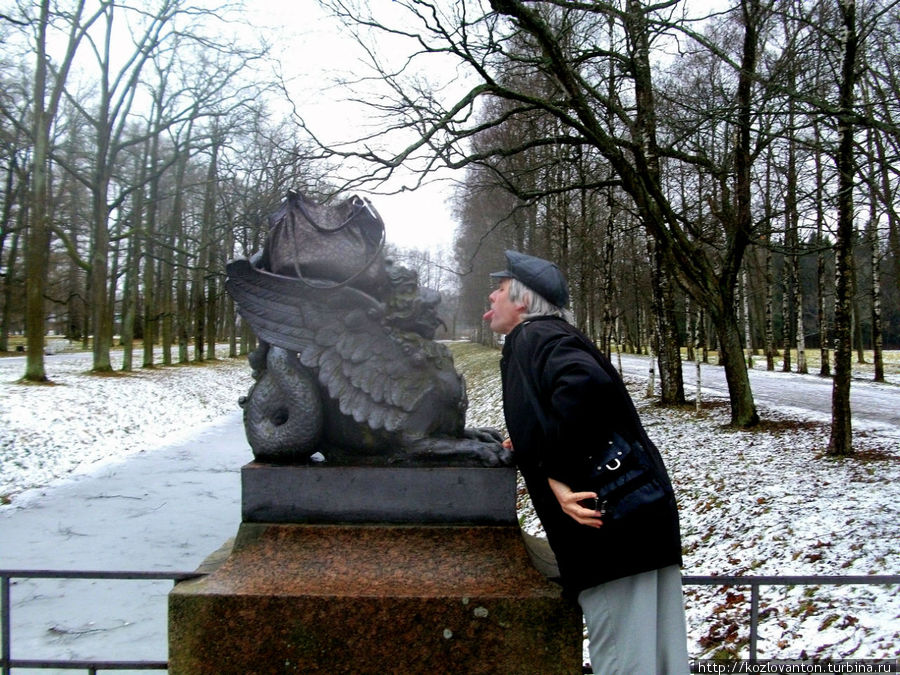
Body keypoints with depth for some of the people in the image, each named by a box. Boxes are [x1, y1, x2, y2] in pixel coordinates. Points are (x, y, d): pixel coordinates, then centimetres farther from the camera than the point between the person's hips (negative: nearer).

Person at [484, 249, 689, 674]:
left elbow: (584, 383, -31)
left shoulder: (535, 336, -9)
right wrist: (532, 448, 30)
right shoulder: (549, 335, 20)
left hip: (610, 525, -10)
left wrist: (554, 472, -26)